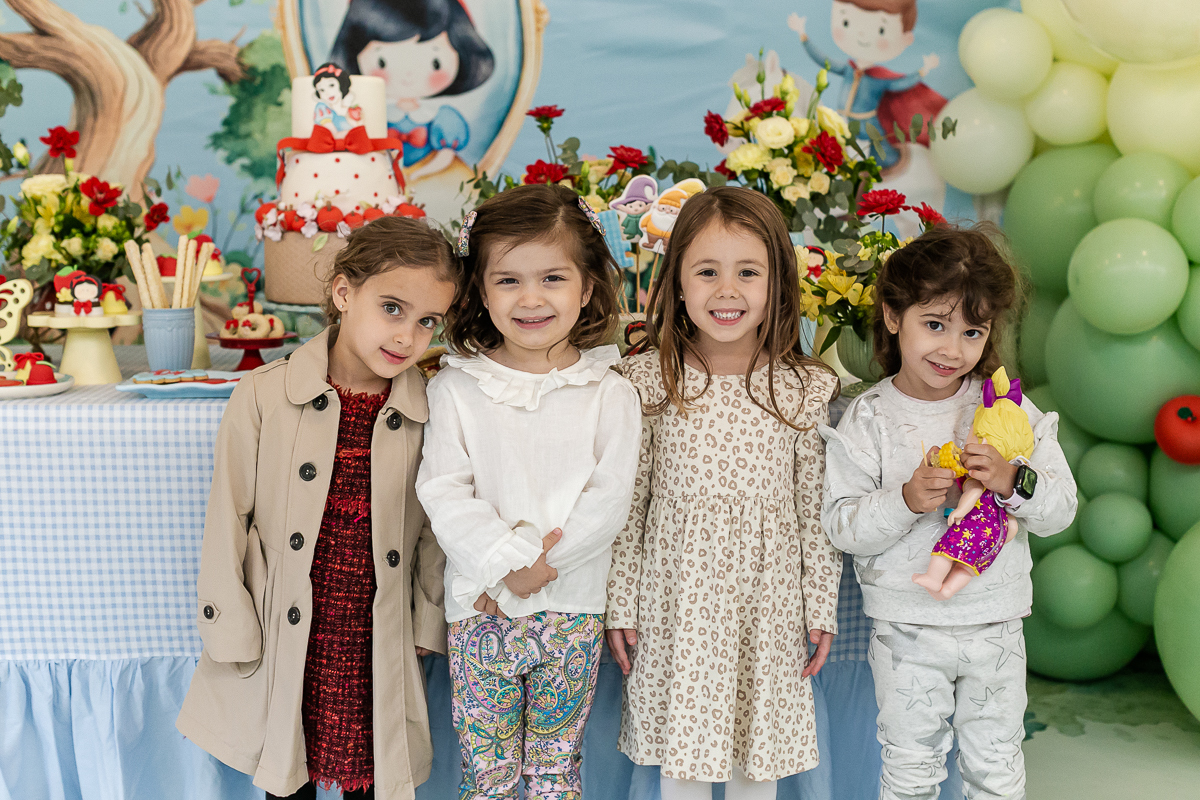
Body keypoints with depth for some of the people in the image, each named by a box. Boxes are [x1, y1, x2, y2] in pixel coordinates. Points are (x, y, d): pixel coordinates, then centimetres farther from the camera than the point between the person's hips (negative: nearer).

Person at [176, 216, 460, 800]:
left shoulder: (429, 413, -6)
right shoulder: (264, 397, -11)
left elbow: (435, 530, 4)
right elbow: (228, 519, -5)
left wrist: (427, 625, 7)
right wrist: (232, 635, -2)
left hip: (379, 652, 1)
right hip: (284, 645, -1)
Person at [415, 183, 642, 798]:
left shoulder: (610, 394, -3)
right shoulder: (456, 388, -3)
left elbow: (609, 499, -9)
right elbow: (443, 492, -8)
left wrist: (536, 561, -18)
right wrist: (507, 561, -19)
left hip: (573, 609, 0)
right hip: (479, 607, 0)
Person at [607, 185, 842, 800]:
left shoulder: (806, 389, -7)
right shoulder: (647, 381, -9)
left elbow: (815, 509, 1)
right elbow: (627, 505, -2)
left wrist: (821, 606, 4)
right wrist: (619, 604, 0)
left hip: (767, 602, 1)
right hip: (676, 599, 0)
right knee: (680, 749, 15)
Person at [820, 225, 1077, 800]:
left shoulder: (1010, 409, -5)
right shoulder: (867, 420, -10)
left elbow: (1061, 510, -5)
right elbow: (842, 527, -12)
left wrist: (1015, 482, -24)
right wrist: (906, 500, -27)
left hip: (996, 625, 2)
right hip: (906, 629, -1)